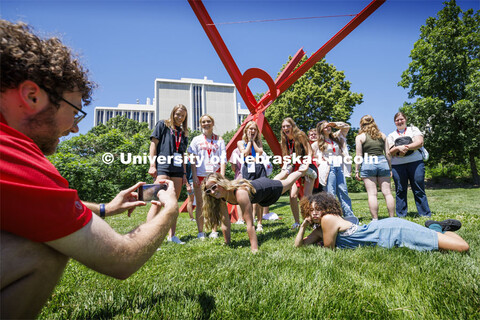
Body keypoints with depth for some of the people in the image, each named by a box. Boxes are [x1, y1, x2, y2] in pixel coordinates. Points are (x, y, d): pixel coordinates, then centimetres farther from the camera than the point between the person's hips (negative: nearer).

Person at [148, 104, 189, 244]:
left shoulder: (183, 132, 21)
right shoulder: (163, 124, 7)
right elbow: (153, 144, 1)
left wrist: (184, 173, 15)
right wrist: (152, 165, -8)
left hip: (177, 170, 6)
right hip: (162, 167, -5)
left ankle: (172, 235, 12)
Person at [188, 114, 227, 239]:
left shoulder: (219, 140, 9)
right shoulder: (196, 140, 9)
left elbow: (223, 159, 3)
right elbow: (193, 159, 5)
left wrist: (222, 175, -7)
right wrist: (194, 176, -5)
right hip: (200, 175, 0)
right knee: (200, 204, 2)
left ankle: (214, 231, 11)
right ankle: (200, 232, 10)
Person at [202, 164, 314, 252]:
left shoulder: (240, 193, -48)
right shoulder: (220, 197, -28)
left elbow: (250, 224, -48)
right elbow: (225, 223, -18)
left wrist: (255, 250, -48)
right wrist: (227, 245, -16)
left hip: (268, 188, -5)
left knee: (287, 183, 26)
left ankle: (303, 170, 52)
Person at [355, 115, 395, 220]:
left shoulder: (360, 137, 4)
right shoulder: (382, 135, 15)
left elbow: (359, 156, -1)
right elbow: (387, 153, 12)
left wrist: (357, 171, 2)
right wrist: (390, 168, 18)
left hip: (368, 164, -3)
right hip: (382, 162, 3)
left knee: (372, 194, -4)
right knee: (387, 193, 5)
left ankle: (375, 219, -4)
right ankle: (392, 218, 7)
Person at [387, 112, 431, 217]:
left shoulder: (413, 129, 14)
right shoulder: (391, 136, 16)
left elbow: (420, 143, -2)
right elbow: (390, 152, 5)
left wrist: (406, 147, -15)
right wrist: (398, 148, -15)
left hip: (415, 163, -1)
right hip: (397, 166, 1)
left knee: (419, 190, -2)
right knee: (400, 191, 2)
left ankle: (425, 214, 6)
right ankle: (401, 215, 9)